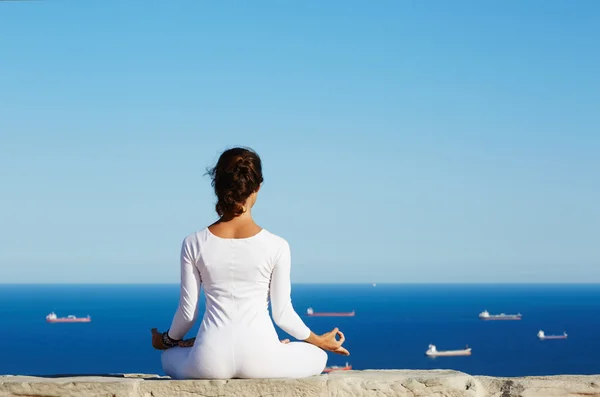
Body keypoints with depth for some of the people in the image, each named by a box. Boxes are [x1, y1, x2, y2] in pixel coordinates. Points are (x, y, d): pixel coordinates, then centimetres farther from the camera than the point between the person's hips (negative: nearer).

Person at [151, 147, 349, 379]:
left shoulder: (194, 243, -2)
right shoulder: (276, 246, -6)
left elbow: (188, 312, 4)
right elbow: (282, 313, 1)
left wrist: (166, 341, 26)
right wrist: (319, 341, 20)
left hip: (211, 363, 2)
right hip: (259, 360, -1)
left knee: (169, 358, 36)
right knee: (317, 357, 28)